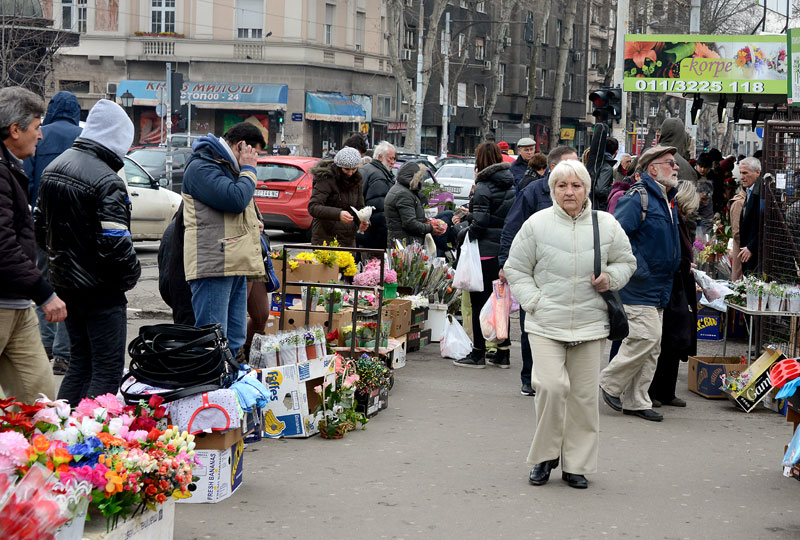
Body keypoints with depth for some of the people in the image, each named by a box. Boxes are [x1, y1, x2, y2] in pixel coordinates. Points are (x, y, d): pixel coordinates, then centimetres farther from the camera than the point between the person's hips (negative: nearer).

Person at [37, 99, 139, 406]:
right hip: (100, 289, -8)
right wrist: (130, 276, -8)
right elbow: (116, 243, -24)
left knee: (80, 361, 19)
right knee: (108, 369, -1)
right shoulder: (107, 182, -20)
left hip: (64, 284, 8)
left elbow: (41, 227, 17)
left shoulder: (54, 168, 9)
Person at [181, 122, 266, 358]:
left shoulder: (230, 168, 24)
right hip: (213, 265, -10)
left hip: (234, 265, 10)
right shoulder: (201, 167, -9)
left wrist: (252, 223, 18)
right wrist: (248, 170, -6)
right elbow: (235, 199, -22)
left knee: (234, 340, 11)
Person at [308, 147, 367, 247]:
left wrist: (361, 222, -6)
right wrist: (338, 214, -35)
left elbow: (359, 207, 17)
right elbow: (313, 207, -21)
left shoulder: (356, 181, 9)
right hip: (325, 239, -6)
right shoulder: (326, 179, -12)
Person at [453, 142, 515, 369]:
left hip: (486, 250, -7)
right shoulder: (511, 186, 9)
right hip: (506, 251, 7)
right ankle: (503, 353, 16)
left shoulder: (483, 187, -13)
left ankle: (478, 353, 4)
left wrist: (465, 235, -5)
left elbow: (480, 221, -19)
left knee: (480, 301, 0)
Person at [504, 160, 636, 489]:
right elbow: (516, 270, 8)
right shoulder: (537, 224, 1)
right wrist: (534, 301, -5)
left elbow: (626, 261, 19)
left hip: (590, 324, 2)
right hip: (546, 323, -2)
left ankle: (576, 464, 18)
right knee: (551, 386, -15)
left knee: (584, 395, 5)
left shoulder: (606, 225, 5)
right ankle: (545, 456, 6)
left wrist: (611, 277, -2)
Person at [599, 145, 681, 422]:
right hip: (637, 286, -9)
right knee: (646, 337, -14)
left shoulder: (667, 201, 17)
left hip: (657, 291, 9)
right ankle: (610, 383, 3)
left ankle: (636, 401, 15)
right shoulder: (637, 198, -14)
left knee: (651, 346, 9)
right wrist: (638, 270, -25)